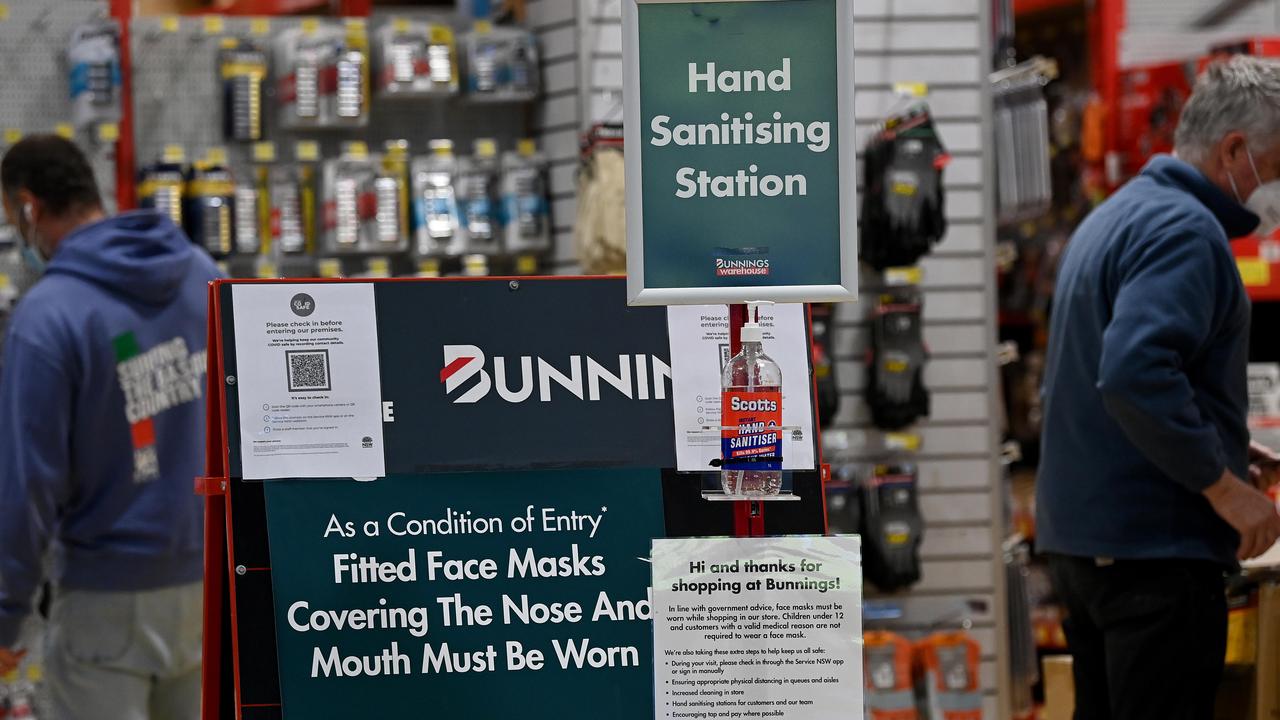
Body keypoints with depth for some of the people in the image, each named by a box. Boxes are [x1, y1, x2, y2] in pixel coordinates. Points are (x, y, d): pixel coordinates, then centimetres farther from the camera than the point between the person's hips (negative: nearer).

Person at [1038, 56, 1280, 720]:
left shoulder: (1114, 216, 19)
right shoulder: (1185, 230, -14)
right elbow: (1136, 374, -28)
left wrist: (1221, 449, 20)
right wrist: (1224, 487, -21)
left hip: (1077, 537, 10)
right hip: (1152, 542, -10)